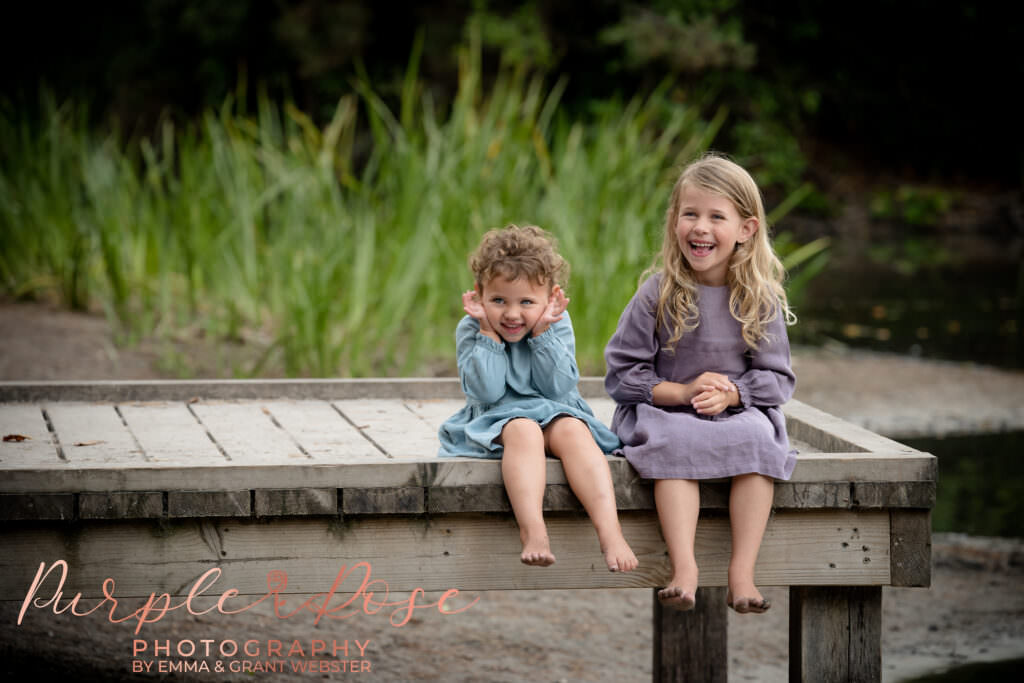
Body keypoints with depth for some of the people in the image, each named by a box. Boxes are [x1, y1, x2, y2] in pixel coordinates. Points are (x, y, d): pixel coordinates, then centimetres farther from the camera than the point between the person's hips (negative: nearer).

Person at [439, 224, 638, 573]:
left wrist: (541, 335, -15)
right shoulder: (471, 331, -3)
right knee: (524, 431, -35)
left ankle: (610, 531, -47)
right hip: (498, 419, -1)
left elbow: (558, 387, -9)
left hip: (554, 413, 2)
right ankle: (532, 531, -53)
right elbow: (486, 391, -15)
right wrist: (489, 334, -16)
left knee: (573, 431, -32)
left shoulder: (557, 325, 0)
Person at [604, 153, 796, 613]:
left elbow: (776, 377, 3)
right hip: (663, 410, -1)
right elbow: (623, 372, -3)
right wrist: (682, 392, -16)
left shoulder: (760, 300, 0)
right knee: (673, 445, -34)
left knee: (756, 439, -31)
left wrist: (729, 395, -16)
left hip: (738, 410, 1)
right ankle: (684, 569, -40)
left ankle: (742, 573, -31)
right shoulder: (658, 295, -4)